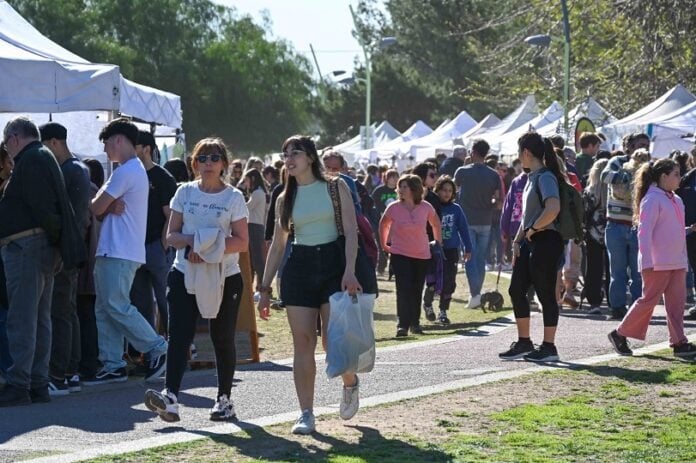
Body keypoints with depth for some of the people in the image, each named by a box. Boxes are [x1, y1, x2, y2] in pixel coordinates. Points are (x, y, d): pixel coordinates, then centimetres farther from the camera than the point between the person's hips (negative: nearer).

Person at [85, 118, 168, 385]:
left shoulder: (126, 171, -13)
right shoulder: (136, 170, 21)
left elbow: (96, 208, -13)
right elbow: (105, 208, 14)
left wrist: (106, 207, 9)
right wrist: (111, 206, -8)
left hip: (118, 253, -10)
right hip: (113, 251, 10)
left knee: (117, 306, -11)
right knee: (105, 309, 7)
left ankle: (158, 350, -7)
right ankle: (112, 366, 6)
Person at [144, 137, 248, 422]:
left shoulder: (233, 197, 2)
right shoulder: (184, 193, 8)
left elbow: (242, 242, -2)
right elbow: (171, 235, 7)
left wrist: (214, 246, -18)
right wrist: (191, 241, -13)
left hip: (224, 276, -1)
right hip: (185, 273, 1)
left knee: (222, 338, 6)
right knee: (179, 335, -13)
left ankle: (224, 399, 19)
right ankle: (170, 398, -23)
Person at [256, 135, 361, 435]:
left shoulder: (335, 188, 0)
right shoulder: (285, 199, 11)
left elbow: (351, 231, -7)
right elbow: (277, 246, 14)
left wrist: (349, 271, -20)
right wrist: (265, 289, 10)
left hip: (333, 264, -3)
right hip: (299, 267, 3)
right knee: (303, 343, -2)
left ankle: (350, 382, 22)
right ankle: (306, 414, 1)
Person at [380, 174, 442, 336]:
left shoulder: (426, 207, -6)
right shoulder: (394, 208, -9)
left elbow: (436, 224, 13)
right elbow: (383, 225, 9)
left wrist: (438, 242, 15)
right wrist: (384, 245, 9)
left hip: (422, 255, 2)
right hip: (400, 254, -2)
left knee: (417, 291, 8)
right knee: (403, 290, -13)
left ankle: (415, 323, 22)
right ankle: (402, 325, -13)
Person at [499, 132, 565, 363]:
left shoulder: (545, 177, -14)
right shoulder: (532, 177, 16)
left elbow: (553, 209, -30)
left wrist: (532, 229, -17)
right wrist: (517, 240, 12)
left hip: (545, 242, -10)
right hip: (530, 242, 10)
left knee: (545, 293, -2)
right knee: (516, 290, 10)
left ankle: (548, 347, 6)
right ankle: (523, 343, 19)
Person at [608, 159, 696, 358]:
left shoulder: (676, 200, 15)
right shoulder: (652, 199, -12)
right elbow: (644, 231, -17)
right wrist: (647, 262, -22)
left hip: (677, 262, 8)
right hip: (658, 263, -8)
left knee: (676, 302, 4)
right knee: (649, 300, -3)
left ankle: (679, 342, 4)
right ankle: (620, 334, 9)